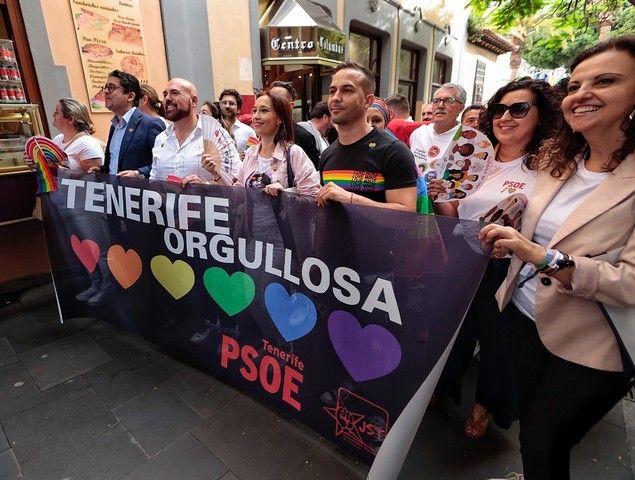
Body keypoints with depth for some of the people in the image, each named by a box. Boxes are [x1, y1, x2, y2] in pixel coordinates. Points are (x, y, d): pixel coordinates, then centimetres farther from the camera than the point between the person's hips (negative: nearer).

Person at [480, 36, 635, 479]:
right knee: (530, 429, 25)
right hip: (524, 316, 5)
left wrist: (542, 257, -33)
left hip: (589, 346, -5)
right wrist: (512, 240, -8)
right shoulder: (559, 160, 1)